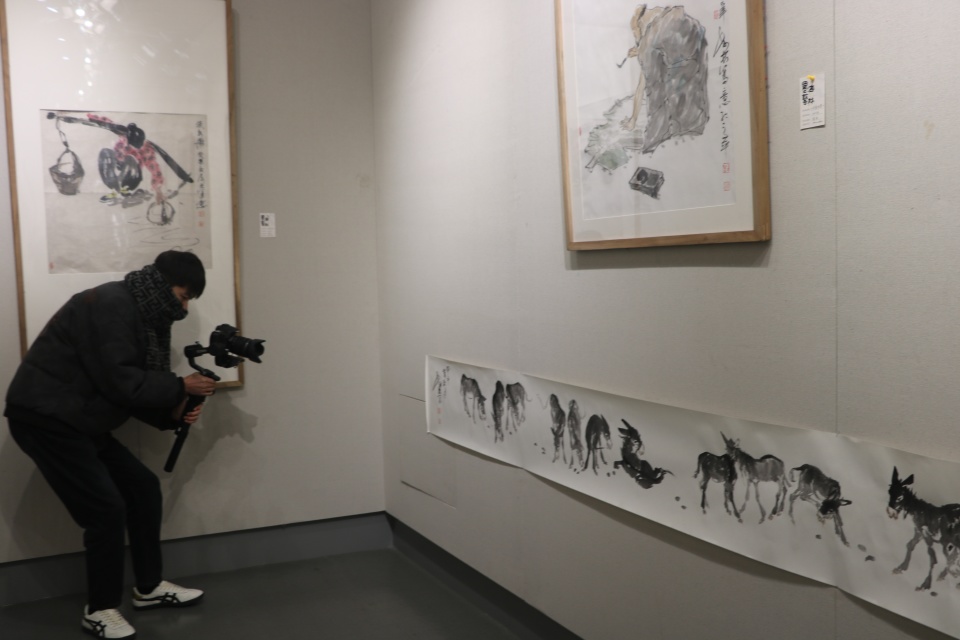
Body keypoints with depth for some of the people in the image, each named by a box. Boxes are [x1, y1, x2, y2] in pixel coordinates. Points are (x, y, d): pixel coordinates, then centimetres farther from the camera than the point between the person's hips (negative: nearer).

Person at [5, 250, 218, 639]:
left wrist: (173, 413, -5)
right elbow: (118, 381, -25)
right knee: (106, 509, -11)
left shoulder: (144, 315, 11)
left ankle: (150, 588, 22)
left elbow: (133, 389, 10)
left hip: (79, 422, 10)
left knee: (143, 487, 9)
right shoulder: (112, 304, -19)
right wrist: (180, 388, -16)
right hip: (44, 418, -10)